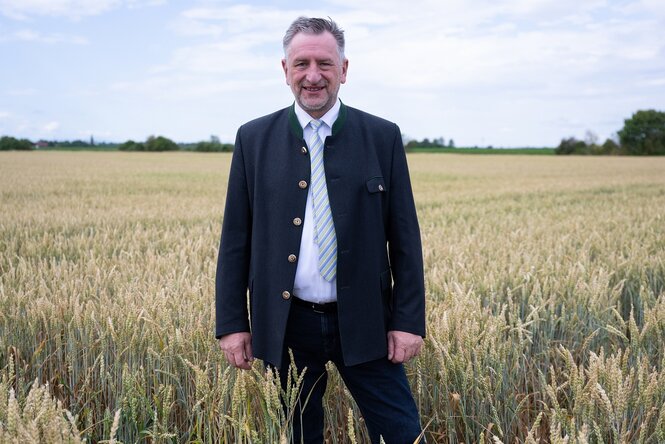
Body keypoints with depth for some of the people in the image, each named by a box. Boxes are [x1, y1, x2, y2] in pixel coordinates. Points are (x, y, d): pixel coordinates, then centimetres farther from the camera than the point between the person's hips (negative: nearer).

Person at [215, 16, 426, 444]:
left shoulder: (383, 137, 0)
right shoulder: (254, 140, 2)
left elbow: (405, 238, 1)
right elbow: (235, 239, 4)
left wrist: (409, 321, -3)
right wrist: (232, 323, 1)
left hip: (362, 323, -1)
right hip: (286, 325, 1)